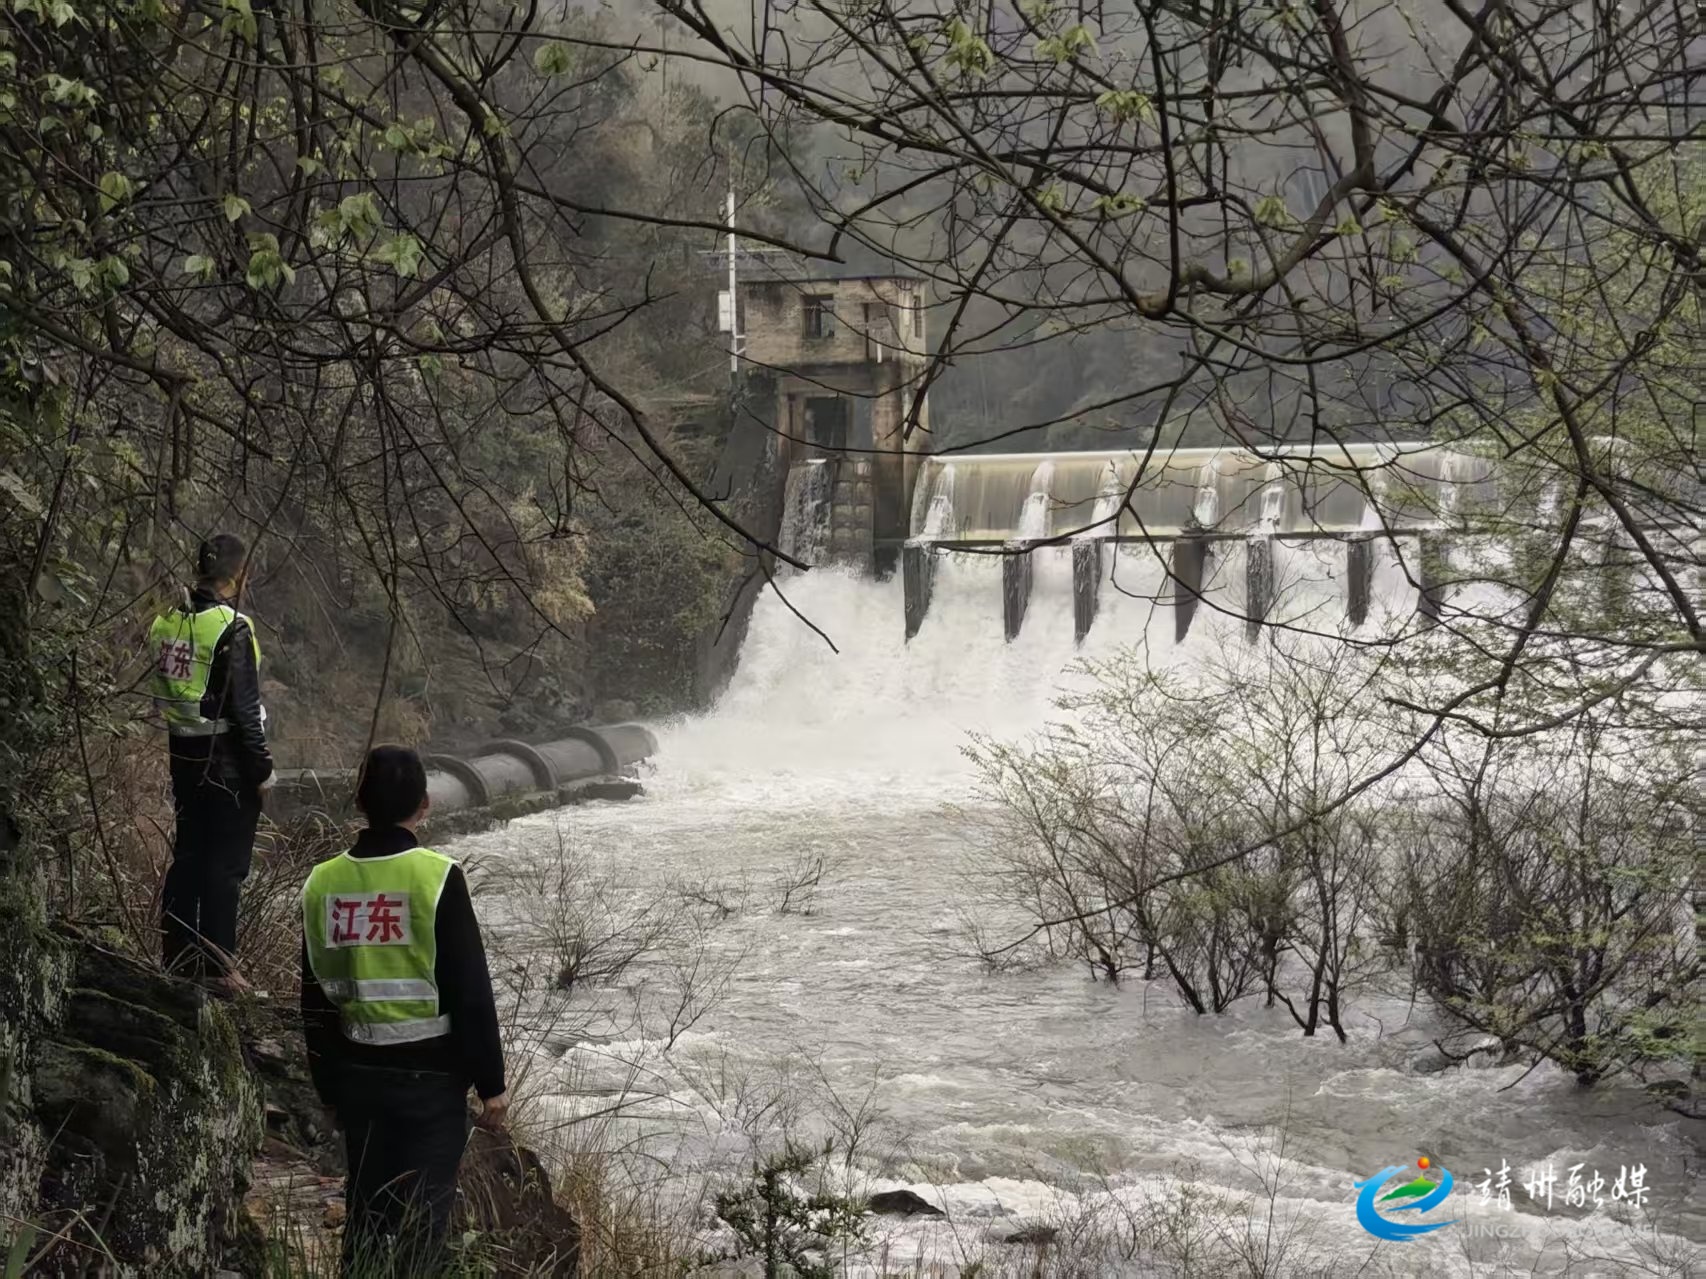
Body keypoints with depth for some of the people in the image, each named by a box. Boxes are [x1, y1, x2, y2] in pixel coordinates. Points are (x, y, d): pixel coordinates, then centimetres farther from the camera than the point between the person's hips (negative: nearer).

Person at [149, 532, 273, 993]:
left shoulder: (166, 622, 6)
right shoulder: (231, 629, -18)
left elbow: (163, 692, 11)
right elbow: (245, 708, -18)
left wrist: (179, 741, 18)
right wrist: (262, 768, -10)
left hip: (183, 753, 7)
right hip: (227, 759, -7)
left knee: (187, 853, 16)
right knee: (225, 863, 0)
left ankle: (177, 957, 24)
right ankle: (217, 967, 3)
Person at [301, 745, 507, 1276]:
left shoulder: (321, 883, 1)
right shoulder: (437, 877, -13)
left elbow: (315, 1002, 9)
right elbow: (471, 992, -12)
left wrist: (329, 1085, 20)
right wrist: (491, 1082, -5)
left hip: (357, 1074, 5)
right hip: (432, 1073, -4)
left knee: (364, 1211, 16)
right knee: (423, 1216, 1)